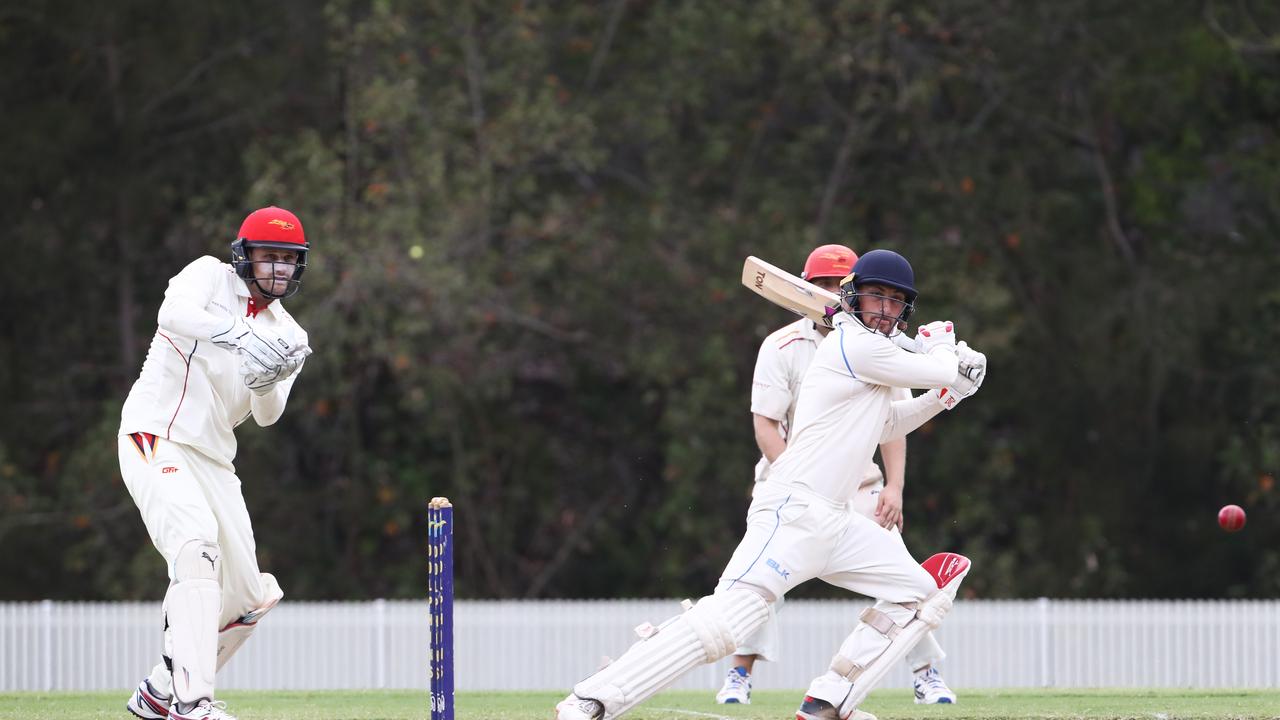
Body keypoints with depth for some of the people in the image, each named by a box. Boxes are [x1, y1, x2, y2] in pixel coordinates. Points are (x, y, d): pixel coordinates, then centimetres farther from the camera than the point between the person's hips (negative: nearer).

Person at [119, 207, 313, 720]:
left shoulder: (287, 335, 13)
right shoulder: (210, 277, -2)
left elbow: (267, 416, 0)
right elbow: (174, 313, -26)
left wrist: (268, 382, -22)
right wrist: (241, 337, -39)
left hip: (213, 459, 7)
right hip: (156, 440, -7)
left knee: (246, 597, 4)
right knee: (196, 543, -29)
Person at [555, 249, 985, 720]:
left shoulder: (868, 351, 19)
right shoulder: (855, 345, -9)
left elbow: (887, 427, 33)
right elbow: (939, 374, -4)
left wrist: (945, 393, 19)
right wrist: (940, 344, 19)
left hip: (834, 523, 10)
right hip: (793, 514, -10)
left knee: (921, 592, 12)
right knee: (730, 617, -24)